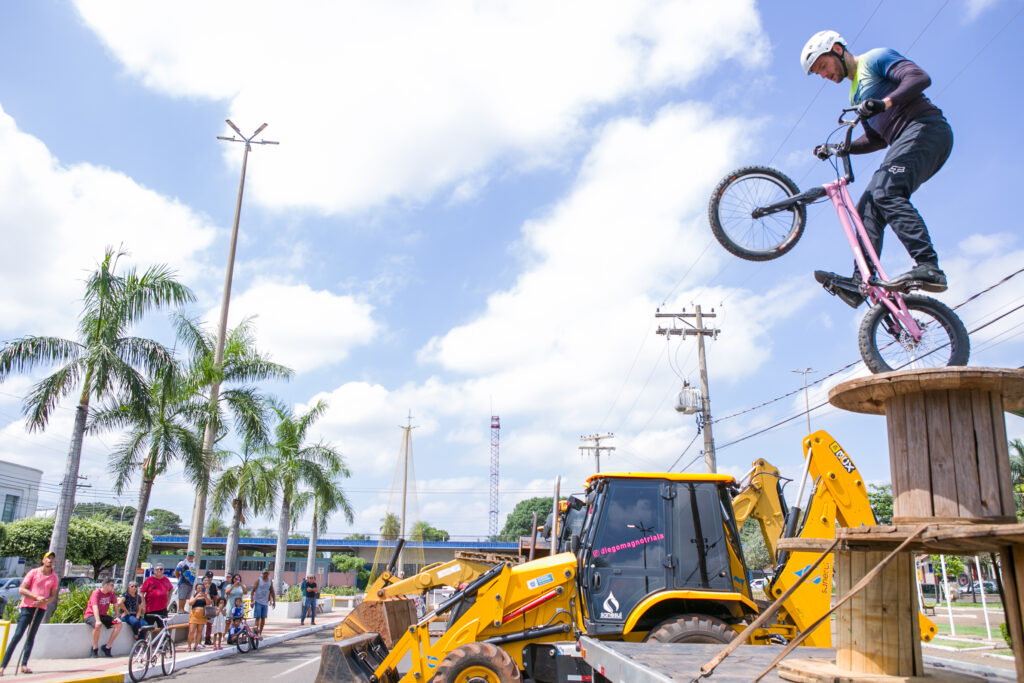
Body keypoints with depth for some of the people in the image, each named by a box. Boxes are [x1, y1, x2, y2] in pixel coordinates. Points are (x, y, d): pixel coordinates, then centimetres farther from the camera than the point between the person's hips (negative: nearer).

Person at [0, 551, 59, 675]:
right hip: (27, 606, -3)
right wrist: (36, 597, -16)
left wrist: (45, 601, -12)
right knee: (18, 635, -9)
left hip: (41, 609, 3)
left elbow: (53, 596, 10)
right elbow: (21, 589, -5)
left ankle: (24, 665, 5)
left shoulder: (54, 578, 7)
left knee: (31, 636, 3)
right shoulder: (33, 572, -2)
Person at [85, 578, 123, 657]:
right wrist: (98, 621, -44)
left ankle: (107, 647, -5)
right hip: (91, 615, -6)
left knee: (119, 624, -15)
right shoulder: (96, 593, -18)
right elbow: (95, 607, -31)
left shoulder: (111, 593, 0)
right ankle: (94, 649, -18)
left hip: (103, 615, 6)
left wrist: (117, 617, -12)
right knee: (97, 625, -38)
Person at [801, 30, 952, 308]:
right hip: (905, 140, 9)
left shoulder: (876, 58, 2)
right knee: (868, 207, -2)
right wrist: (838, 149, 14)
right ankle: (861, 282, -11)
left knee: (886, 192, -28)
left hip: (925, 128, -9)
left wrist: (886, 102, -30)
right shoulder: (857, 93, 28)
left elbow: (920, 77, -14)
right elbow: (879, 138, 24)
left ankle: (928, 268, -38)